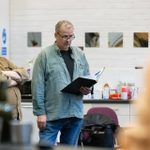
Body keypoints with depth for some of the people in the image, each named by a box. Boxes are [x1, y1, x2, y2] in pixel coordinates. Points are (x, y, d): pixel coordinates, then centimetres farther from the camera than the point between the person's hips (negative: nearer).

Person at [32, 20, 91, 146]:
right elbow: (38, 87, -6)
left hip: (75, 114, 5)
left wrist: (87, 89, -2)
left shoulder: (80, 54, 12)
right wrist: (40, 113, -11)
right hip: (51, 115, -4)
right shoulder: (45, 55, -3)